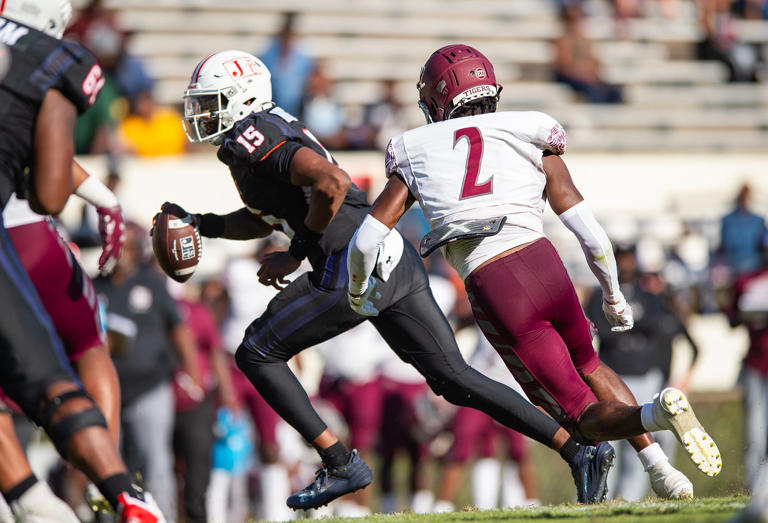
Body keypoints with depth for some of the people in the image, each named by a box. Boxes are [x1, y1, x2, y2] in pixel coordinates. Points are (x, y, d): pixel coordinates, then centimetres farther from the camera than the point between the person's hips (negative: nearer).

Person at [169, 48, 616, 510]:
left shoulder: (253, 136, -9)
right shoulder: (273, 128, 22)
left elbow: (332, 183, -24)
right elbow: (267, 219, 37)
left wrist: (295, 254, -14)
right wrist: (201, 225, 26)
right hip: (397, 263, 10)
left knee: (257, 354, 4)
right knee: (455, 379, 9)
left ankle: (340, 463, 2)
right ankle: (580, 450, 3)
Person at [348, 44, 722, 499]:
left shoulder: (416, 153, 13)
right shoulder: (533, 142, 13)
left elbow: (367, 240, 8)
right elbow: (592, 235, 9)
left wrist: (360, 291, 29)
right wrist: (613, 297, 25)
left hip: (494, 295, -2)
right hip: (546, 269, 2)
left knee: (584, 418, 8)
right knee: (588, 366, 33)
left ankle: (657, 413, -26)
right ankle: (660, 467, 13)